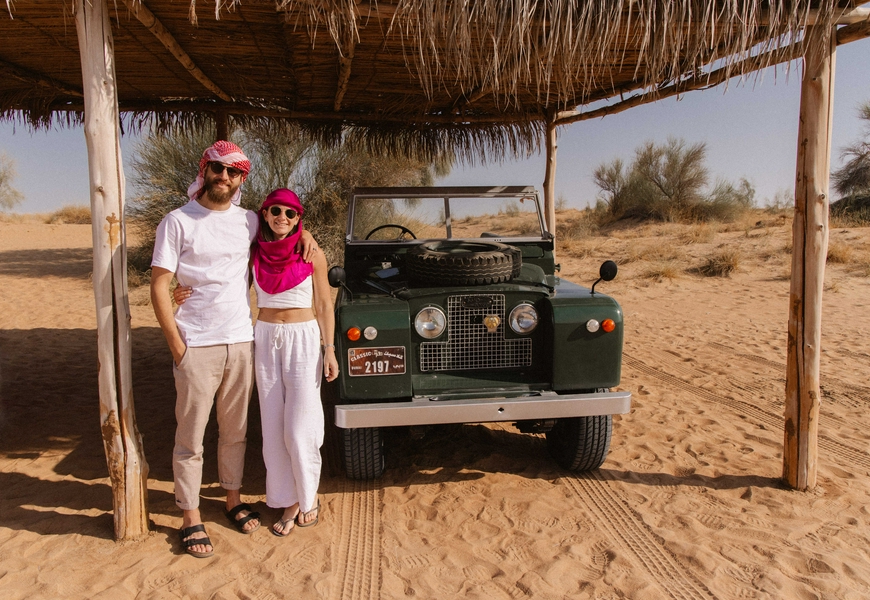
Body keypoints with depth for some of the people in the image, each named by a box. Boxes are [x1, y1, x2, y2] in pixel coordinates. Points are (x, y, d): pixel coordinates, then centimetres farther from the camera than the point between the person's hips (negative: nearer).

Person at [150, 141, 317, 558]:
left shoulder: (249, 221, 7)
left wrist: (304, 233, 6)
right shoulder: (178, 222, -5)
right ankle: (190, 518, 18)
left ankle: (233, 499, 32)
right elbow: (159, 286, -7)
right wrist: (176, 345, -12)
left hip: (241, 342, 4)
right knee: (190, 437, 5)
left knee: (235, 430, 15)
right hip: (196, 346, -4)